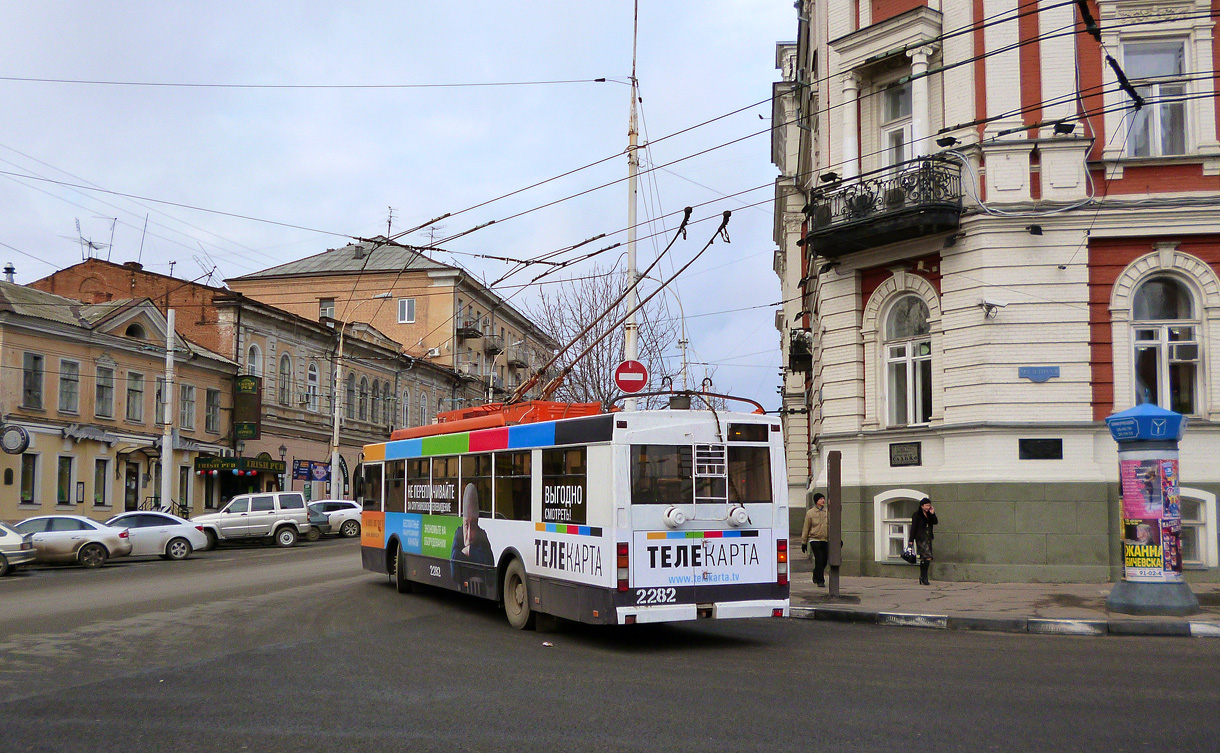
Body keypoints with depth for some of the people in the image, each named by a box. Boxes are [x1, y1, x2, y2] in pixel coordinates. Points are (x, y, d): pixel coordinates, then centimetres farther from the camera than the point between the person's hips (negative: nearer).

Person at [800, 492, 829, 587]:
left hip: (825, 540, 4)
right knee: (819, 560, -11)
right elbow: (806, 528, 5)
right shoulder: (810, 513, 1)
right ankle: (820, 580, -3)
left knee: (824, 561, 7)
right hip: (814, 539, -4)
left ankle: (816, 578, 29)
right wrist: (804, 542, 4)